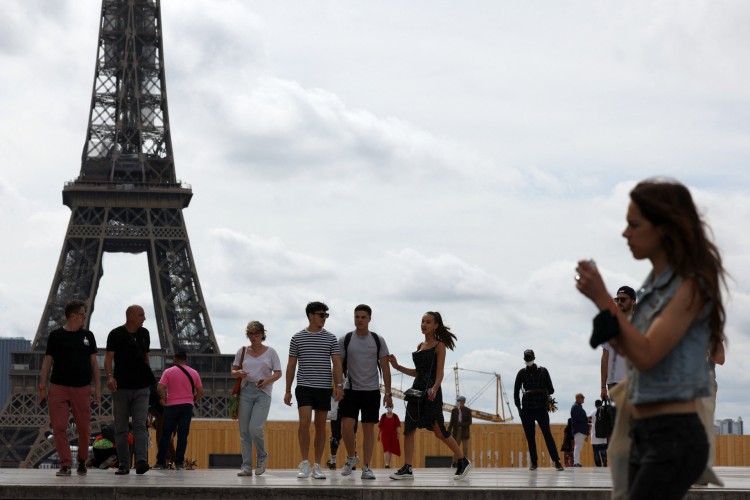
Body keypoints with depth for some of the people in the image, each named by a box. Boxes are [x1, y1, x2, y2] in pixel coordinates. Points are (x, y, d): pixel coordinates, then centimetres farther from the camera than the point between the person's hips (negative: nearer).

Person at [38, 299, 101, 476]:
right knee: (59, 428, -7)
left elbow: (93, 362, 13)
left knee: (84, 428, 3)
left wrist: (97, 387, 6)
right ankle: (65, 465, -2)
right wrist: (42, 387, 1)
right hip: (58, 387, -2)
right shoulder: (56, 335, 4)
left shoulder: (88, 336, 11)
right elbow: (47, 362, 6)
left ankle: (82, 462, 22)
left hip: (82, 388, 2)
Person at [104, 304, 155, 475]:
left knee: (140, 425, -11)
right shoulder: (116, 335, -3)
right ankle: (123, 465, 8)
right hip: (121, 388, -2)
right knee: (121, 428, 3)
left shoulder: (144, 334, 13)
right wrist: (109, 376, -29)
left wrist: (150, 380, 23)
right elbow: (108, 358, -12)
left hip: (141, 388, 2)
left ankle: (141, 461, -22)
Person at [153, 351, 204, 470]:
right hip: (187, 406, 1)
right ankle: (179, 462, -1)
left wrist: (164, 399, 3)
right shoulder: (194, 373, 4)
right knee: (183, 435, 2)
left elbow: (160, 388, -12)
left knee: (166, 434, 6)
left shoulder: (168, 372, -2)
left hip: (171, 406, -1)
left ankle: (161, 462, 6)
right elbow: (200, 392, 3)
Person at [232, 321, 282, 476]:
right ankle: (246, 466, 3)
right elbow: (233, 371, 15)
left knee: (255, 428, -16)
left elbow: (278, 373, 6)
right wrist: (238, 373, -8)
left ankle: (262, 458, 9)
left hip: (263, 392, -3)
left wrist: (268, 380, -14)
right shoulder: (242, 351, 12)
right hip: (245, 392, 3)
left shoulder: (270, 351, 7)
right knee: (244, 430, -1)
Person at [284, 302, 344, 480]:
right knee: (304, 422, -16)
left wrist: (339, 385, -12)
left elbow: (337, 362, 1)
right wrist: (288, 390, 5)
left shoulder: (330, 338, 6)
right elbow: (291, 365, 7)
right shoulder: (297, 338, 5)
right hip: (304, 387, -2)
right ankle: (305, 463, -8)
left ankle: (317, 466, 10)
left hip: (324, 387, 2)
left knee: (320, 426, 4)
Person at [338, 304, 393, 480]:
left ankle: (366, 467, 7)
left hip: (371, 391, 1)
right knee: (346, 426, -13)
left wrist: (388, 393, -2)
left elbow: (385, 368, 3)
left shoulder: (378, 340, 3)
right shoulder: (345, 340, 1)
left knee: (369, 428, 2)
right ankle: (351, 457, 10)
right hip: (351, 390, -1)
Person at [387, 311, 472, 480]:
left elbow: (440, 372, -12)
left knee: (439, 431, -3)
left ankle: (463, 462, 11)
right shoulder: (420, 346, 16)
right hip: (416, 390, 7)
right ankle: (407, 468, -2)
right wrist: (398, 367, 12)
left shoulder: (439, 346, -3)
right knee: (408, 429, -2)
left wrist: (434, 389, -29)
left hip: (431, 392, -7)